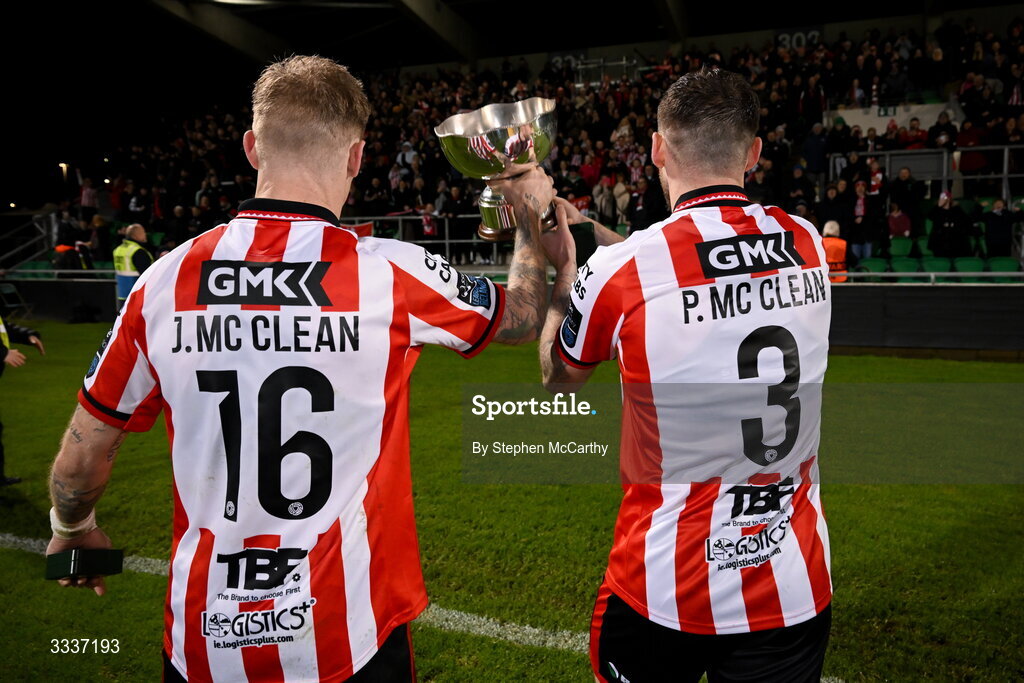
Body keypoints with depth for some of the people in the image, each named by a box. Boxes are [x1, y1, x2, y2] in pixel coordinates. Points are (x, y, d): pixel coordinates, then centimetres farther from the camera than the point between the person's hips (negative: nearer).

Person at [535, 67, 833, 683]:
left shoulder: (620, 271, -18)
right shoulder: (809, 246, -5)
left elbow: (557, 377, 3)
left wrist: (559, 259, 13)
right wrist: (607, 239, 19)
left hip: (665, 591, -3)